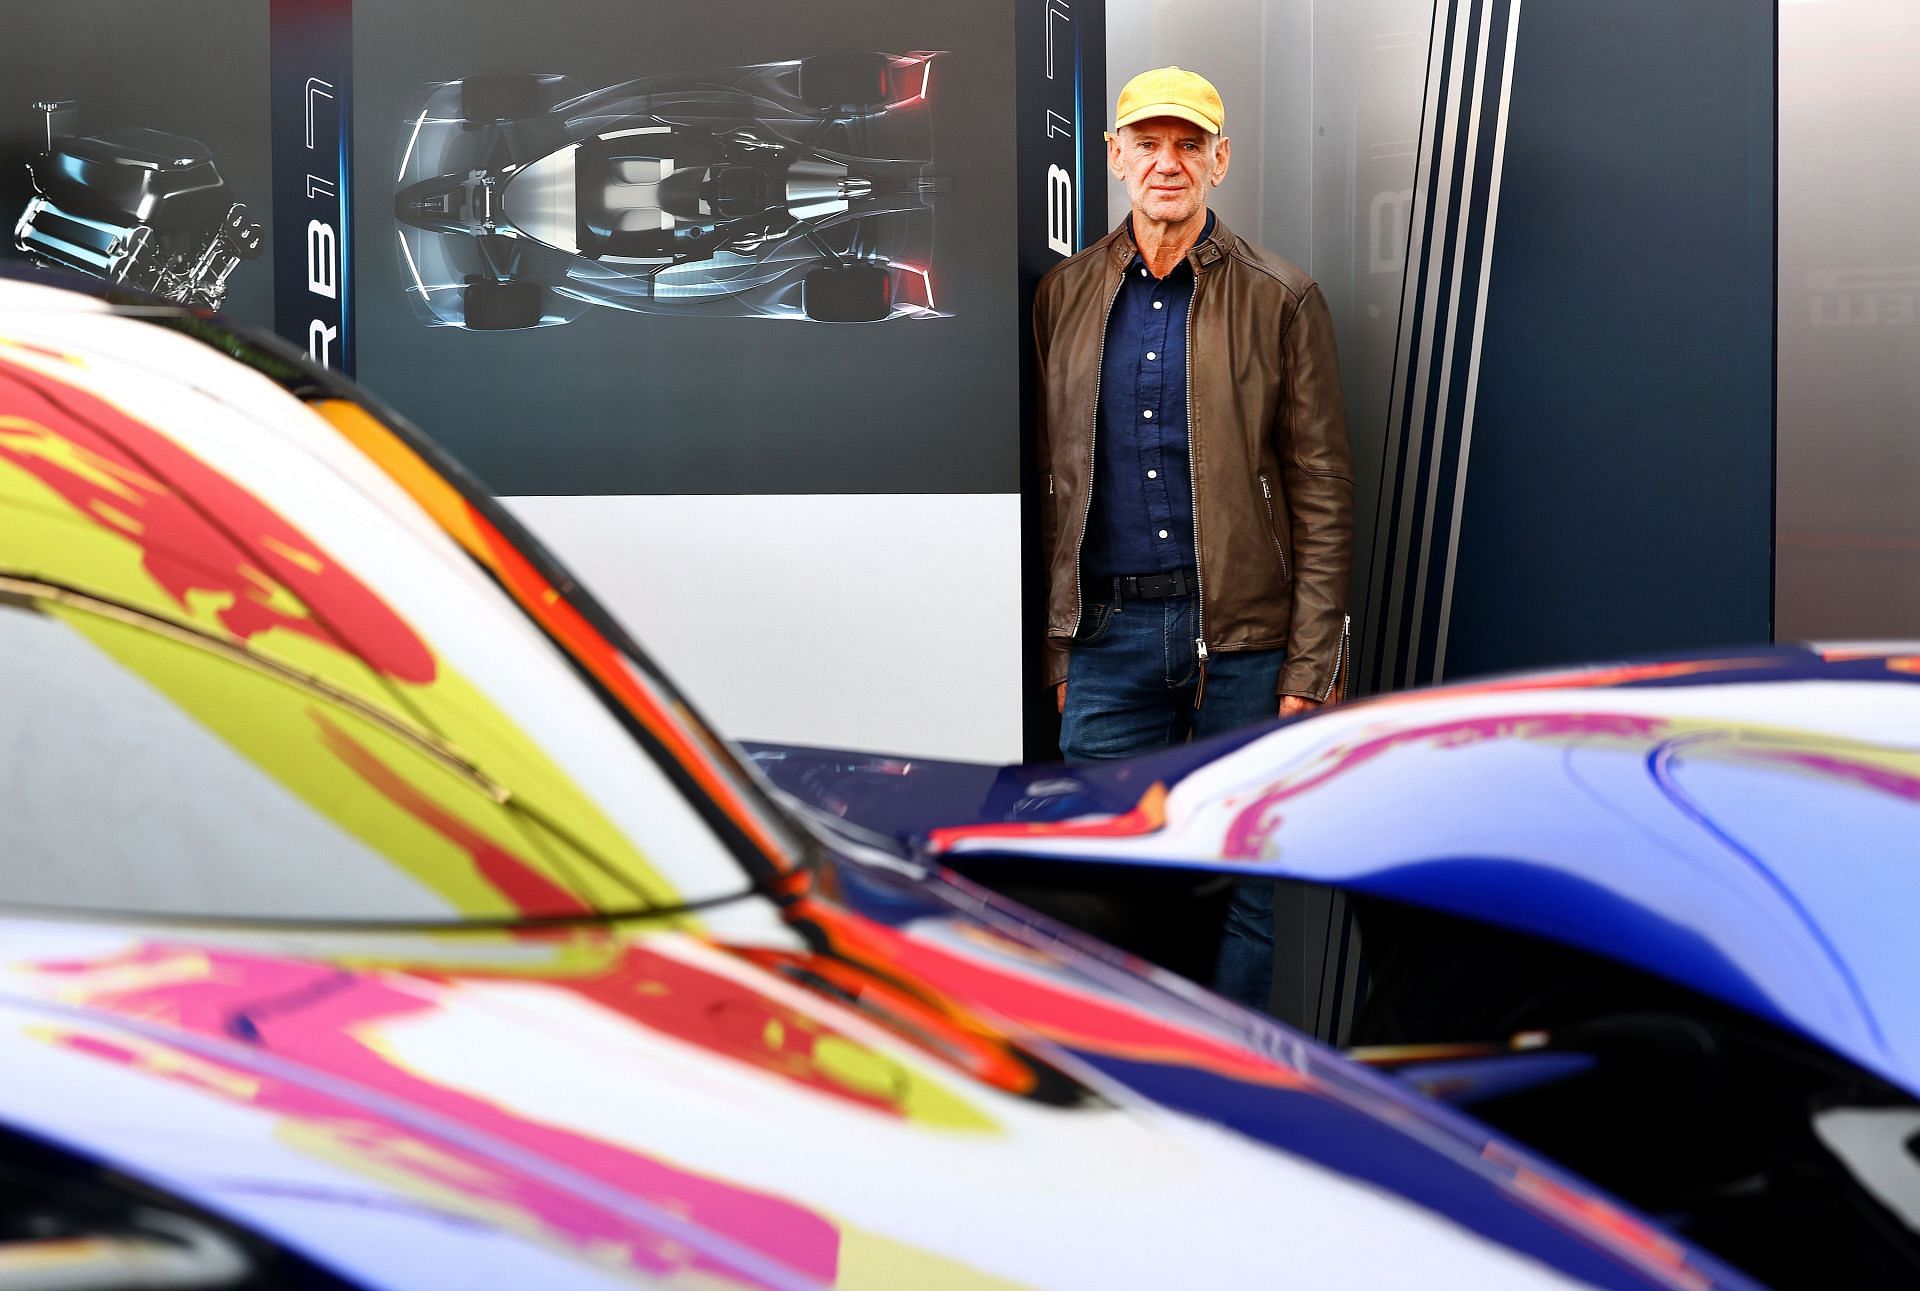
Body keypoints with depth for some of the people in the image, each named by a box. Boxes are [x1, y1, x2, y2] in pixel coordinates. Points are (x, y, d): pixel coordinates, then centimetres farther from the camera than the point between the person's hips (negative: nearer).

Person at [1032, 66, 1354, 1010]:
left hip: (1242, 633, -2)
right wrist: (1057, 648, 5)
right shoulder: (1064, 296, 8)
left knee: (1239, 886, 6)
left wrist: (1312, 665, -7)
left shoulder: (1281, 302, 1)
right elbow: (1049, 482, 10)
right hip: (1109, 631, 2)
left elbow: (1323, 496, -2)